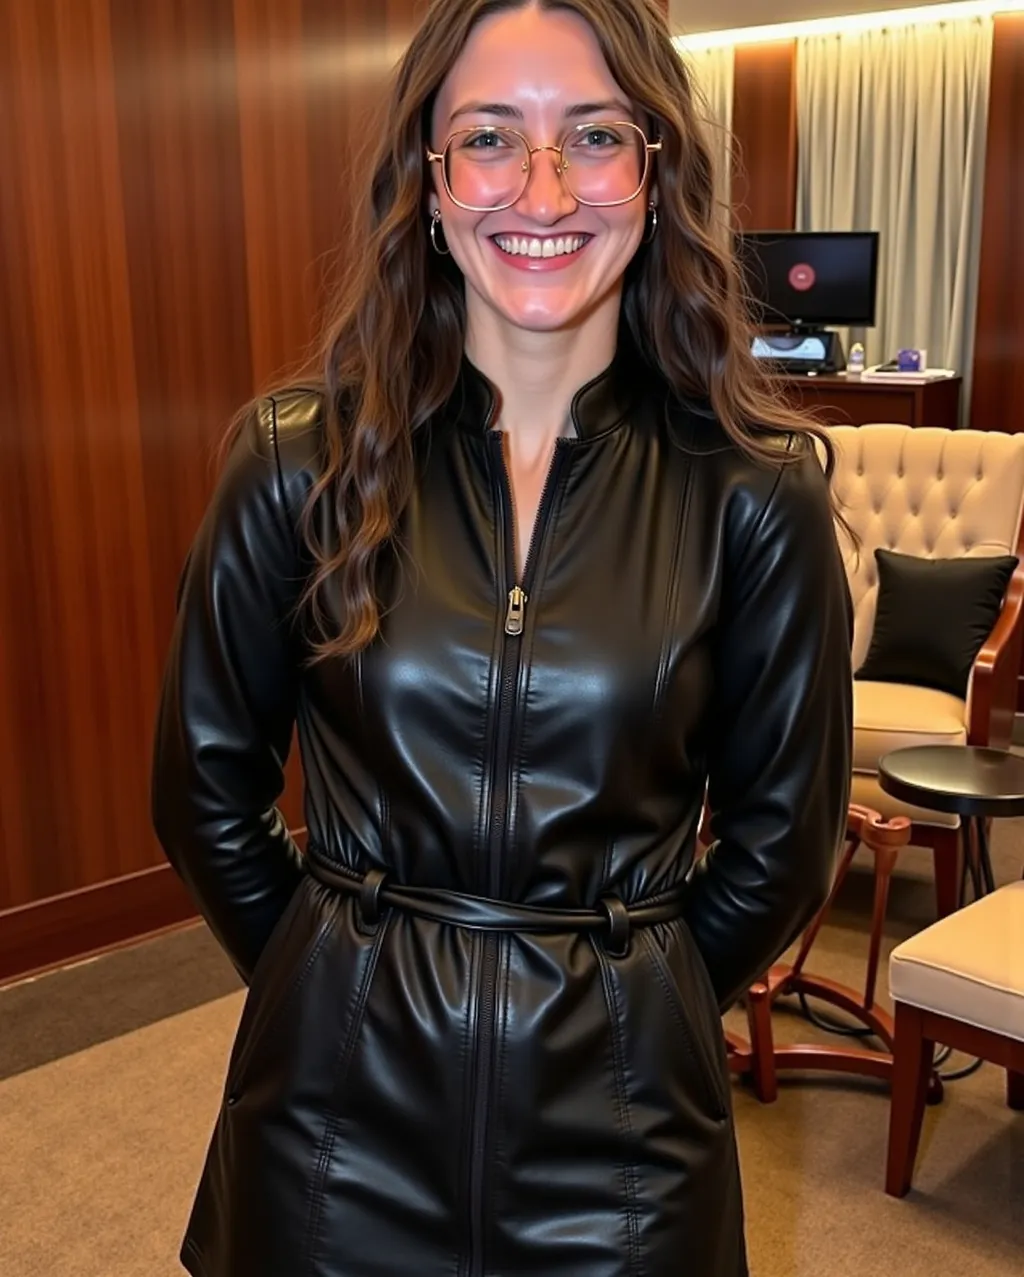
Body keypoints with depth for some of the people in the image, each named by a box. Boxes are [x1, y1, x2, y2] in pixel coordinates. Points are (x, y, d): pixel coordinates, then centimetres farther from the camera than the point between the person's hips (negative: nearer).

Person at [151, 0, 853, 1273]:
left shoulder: (755, 496, -10)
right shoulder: (301, 461, -9)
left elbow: (782, 836, 1)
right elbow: (206, 794, 1)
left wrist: (628, 1003, 7)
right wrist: (346, 980, 7)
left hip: (618, 1114, 0)